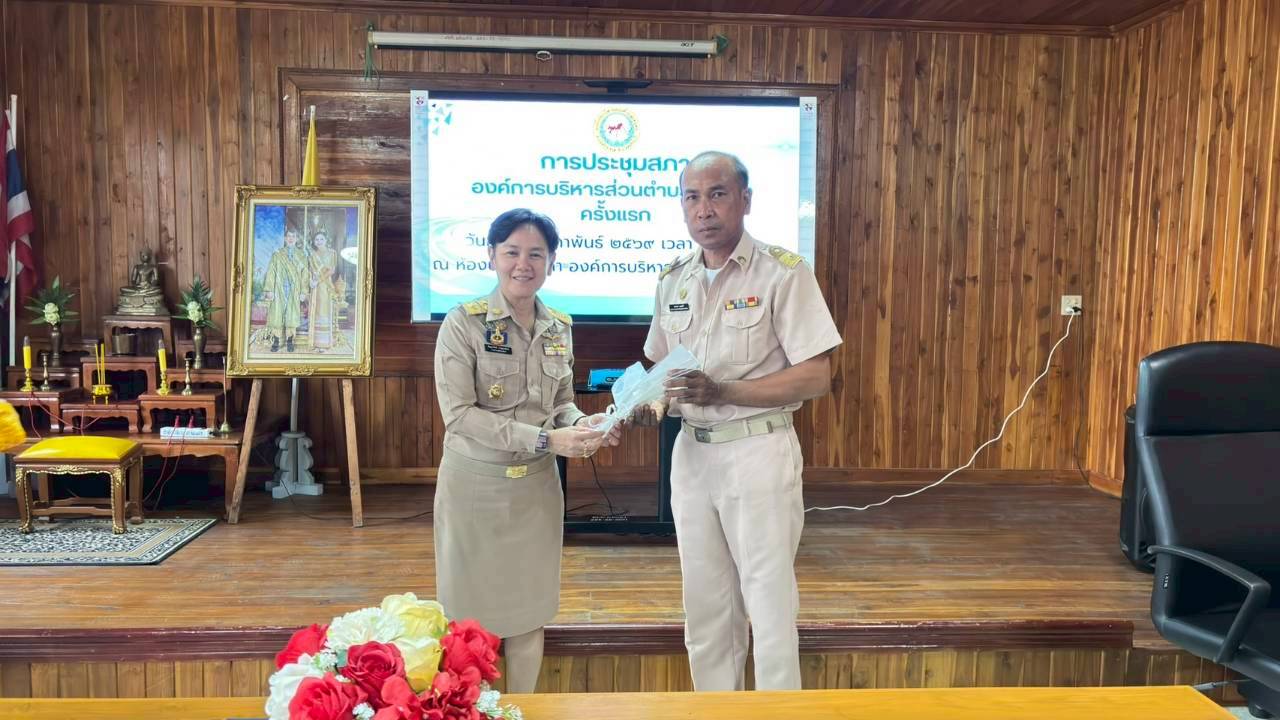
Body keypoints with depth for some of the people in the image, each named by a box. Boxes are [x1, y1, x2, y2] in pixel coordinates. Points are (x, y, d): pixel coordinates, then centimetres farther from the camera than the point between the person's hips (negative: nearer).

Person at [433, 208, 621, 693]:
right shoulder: (463, 323, -12)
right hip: (475, 485, -4)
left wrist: (584, 425, -11)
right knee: (473, 614, 8)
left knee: (529, 612, 14)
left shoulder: (560, 328, 5)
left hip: (537, 486, 5)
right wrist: (545, 438, -24)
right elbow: (459, 414, -19)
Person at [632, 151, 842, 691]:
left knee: (770, 608, 2)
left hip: (758, 451, -5)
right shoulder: (674, 279, 9)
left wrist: (722, 392, -23)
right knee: (705, 608, 14)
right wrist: (655, 403, -4)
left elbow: (815, 378, -14)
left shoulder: (783, 272, -10)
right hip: (692, 453, 6)